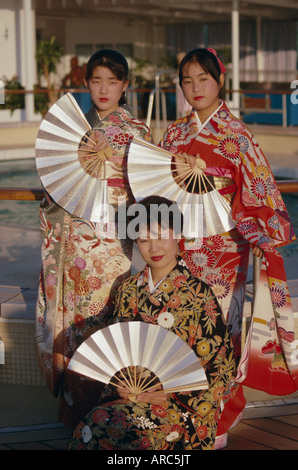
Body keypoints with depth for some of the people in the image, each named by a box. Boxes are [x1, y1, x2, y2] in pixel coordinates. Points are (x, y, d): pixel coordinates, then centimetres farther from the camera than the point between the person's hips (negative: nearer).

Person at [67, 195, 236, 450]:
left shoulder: (198, 294, -4)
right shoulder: (129, 290, 11)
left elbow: (221, 364, -4)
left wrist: (172, 392, -13)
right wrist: (119, 383, -4)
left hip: (183, 401, -4)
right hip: (129, 392, 4)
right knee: (91, 426, -29)